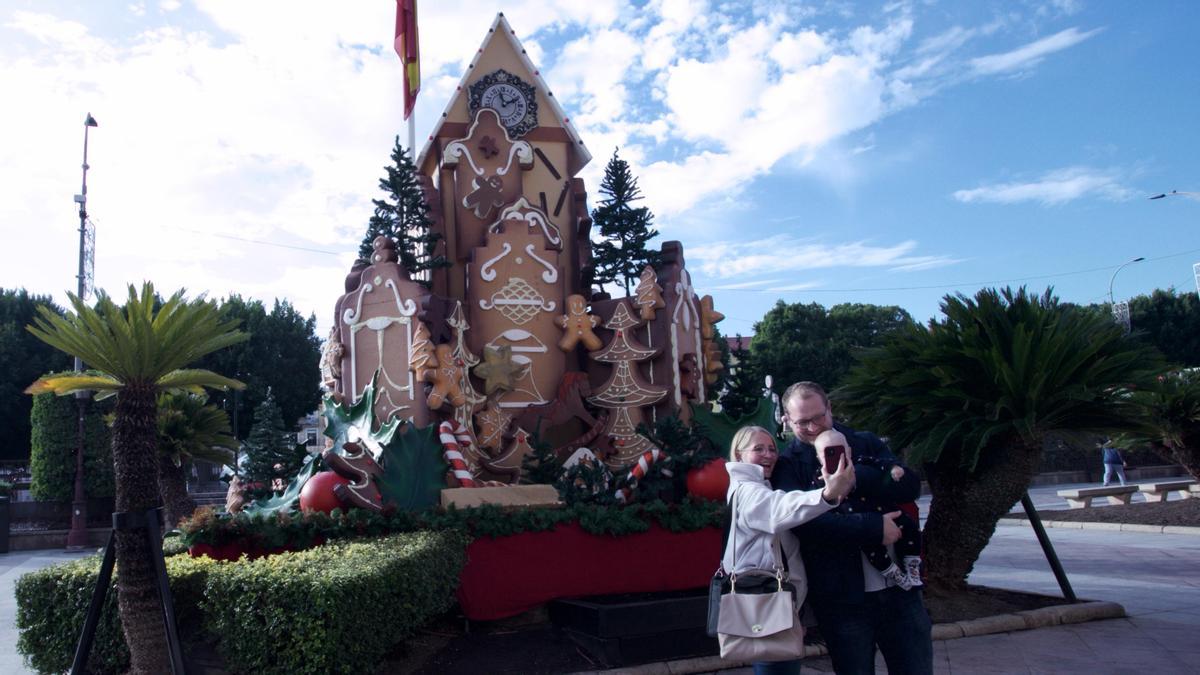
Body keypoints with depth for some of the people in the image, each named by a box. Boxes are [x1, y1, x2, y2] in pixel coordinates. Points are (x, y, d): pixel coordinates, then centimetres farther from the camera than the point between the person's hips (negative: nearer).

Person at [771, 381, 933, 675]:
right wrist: (875, 527, -21)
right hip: (842, 597, -3)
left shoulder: (866, 443, 9)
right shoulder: (787, 465, -1)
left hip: (900, 586, 3)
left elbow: (910, 485, -4)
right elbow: (805, 521, -17)